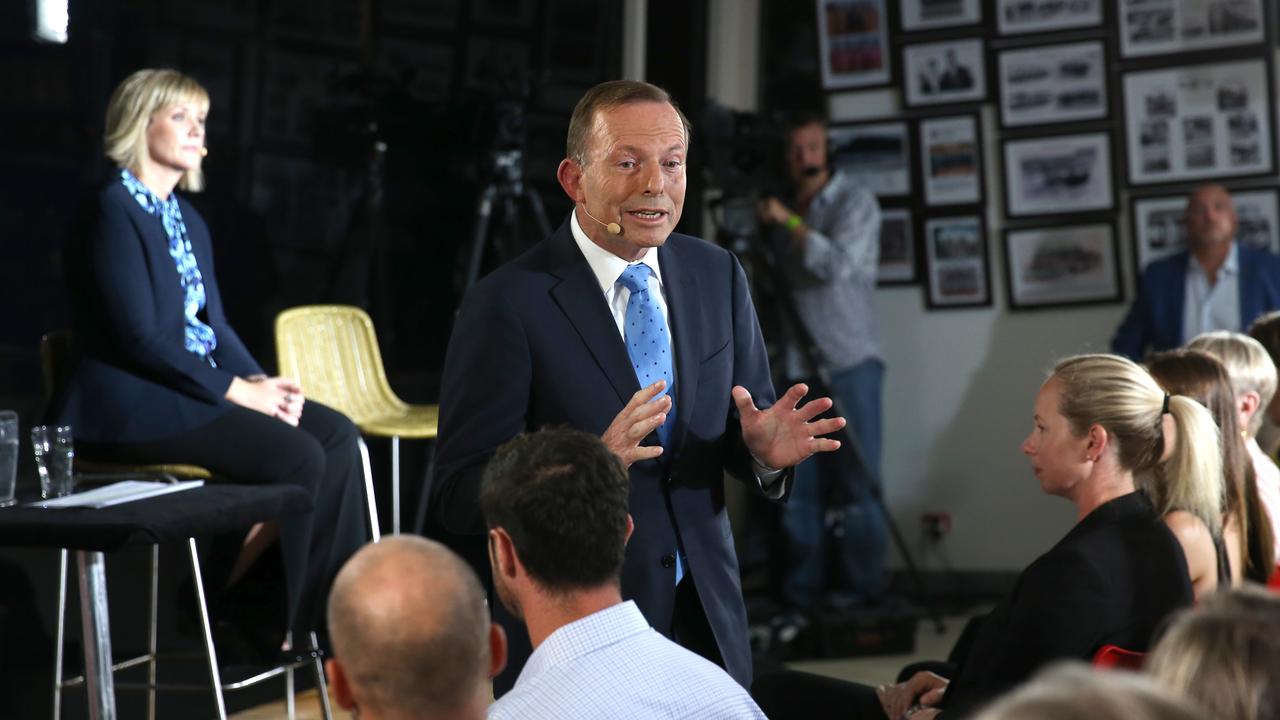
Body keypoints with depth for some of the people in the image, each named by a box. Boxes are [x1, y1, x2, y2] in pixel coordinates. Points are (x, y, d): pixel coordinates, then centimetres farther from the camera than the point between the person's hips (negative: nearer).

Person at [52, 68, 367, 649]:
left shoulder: (186, 219, 18)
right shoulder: (113, 211, -11)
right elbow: (139, 338, -18)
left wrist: (261, 381, -4)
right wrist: (238, 391, -18)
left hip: (196, 388, 9)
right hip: (131, 405, -9)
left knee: (337, 434, -9)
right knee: (297, 458, -24)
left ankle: (338, 609, -9)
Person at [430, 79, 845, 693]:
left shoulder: (718, 276, 3)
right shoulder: (509, 304, -14)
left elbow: (740, 428, 9)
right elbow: (457, 501, -18)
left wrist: (763, 450, -15)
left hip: (706, 622, 5)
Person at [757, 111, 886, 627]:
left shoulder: (855, 203, 0)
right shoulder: (779, 209, 14)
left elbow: (838, 264, -16)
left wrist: (789, 222, -14)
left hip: (850, 362, -4)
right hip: (798, 366, 5)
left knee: (858, 485, -5)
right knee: (799, 490, 2)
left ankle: (865, 598, -1)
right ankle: (800, 603, 6)